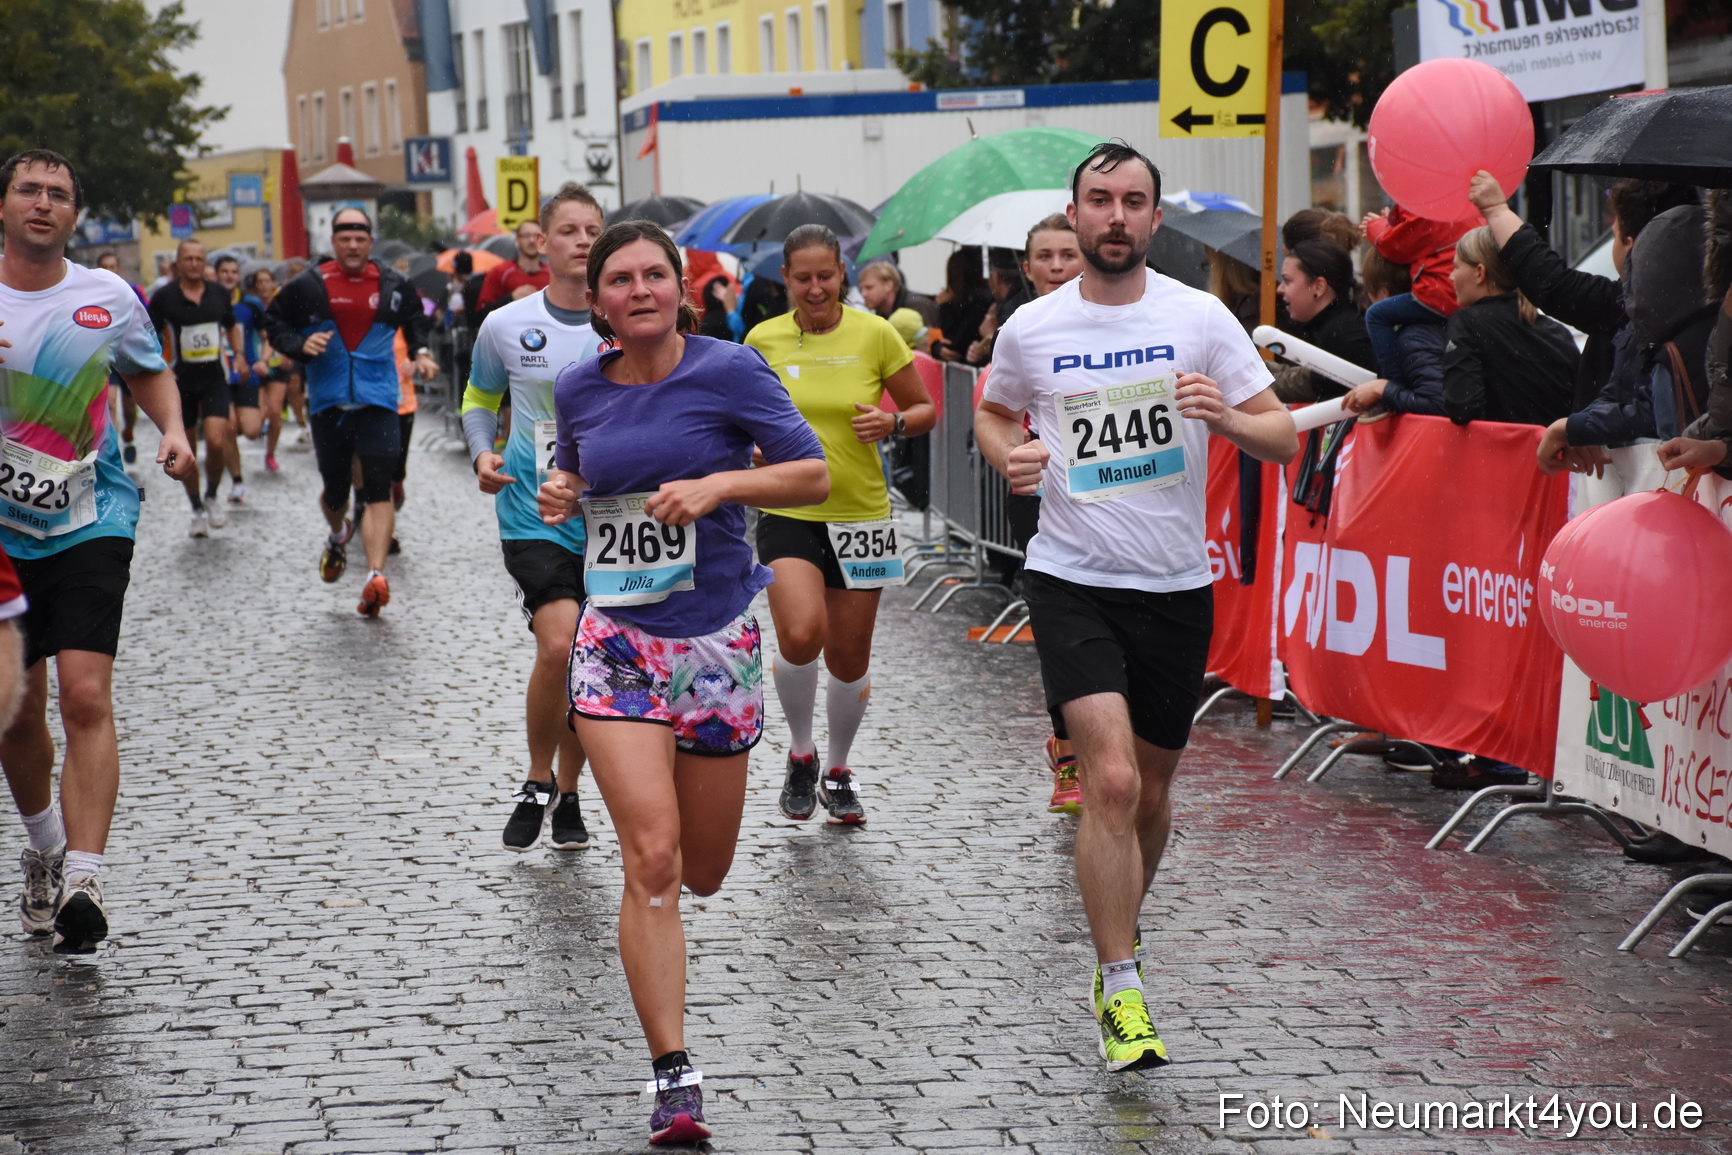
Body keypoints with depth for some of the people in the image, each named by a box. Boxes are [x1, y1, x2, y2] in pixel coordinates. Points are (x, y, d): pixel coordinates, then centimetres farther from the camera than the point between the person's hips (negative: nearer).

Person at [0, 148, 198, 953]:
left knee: (85, 696, -15)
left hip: (89, 523, -1)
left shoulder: (107, 298, 1)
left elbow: (150, 371, 19)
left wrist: (173, 432, 0)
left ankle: (81, 878, -19)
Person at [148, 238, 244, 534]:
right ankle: (197, 510, 23)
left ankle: (212, 497, 10)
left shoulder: (218, 293, 3)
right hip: (181, 381, -1)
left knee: (216, 441, -16)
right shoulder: (164, 296, -6)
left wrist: (239, 355, 7)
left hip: (214, 378, 1)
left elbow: (231, 327, 21)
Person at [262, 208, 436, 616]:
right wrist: (300, 345, -9)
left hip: (378, 400, -1)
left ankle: (376, 576, -23)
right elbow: (274, 320, 9)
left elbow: (415, 318, 24)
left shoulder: (393, 286, 4)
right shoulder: (309, 286, -1)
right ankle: (337, 537, 47)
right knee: (335, 489, 11)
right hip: (328, 402, 1)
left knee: (378, 489, -14)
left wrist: (421, 351, 8)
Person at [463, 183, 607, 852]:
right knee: (559, 647, -20)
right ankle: (537, 784, 2)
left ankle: (567, 797, 28)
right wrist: (482, 455, -2)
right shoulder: (506, 326, 0)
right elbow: (479, 402, 16)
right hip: (533, 515, -2)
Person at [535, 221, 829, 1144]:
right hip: (616, 643, 1)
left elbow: (813, 476, -5)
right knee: (651, 860, -14)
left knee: (702, 872, 12)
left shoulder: (727, 371, -6)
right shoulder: (578, 388, 4)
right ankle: (673, 1078, -9)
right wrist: (557, 495, 0)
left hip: (716, 642, -1)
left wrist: (719, 485, -20)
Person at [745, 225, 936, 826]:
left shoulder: (874, 334, -4)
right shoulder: (764, 339, 0)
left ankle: (838, 771, 33)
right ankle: (800, 754, 4)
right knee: (800, 635, -23)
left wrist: (892, 422, -16)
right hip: (788, 512, -1)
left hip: (861, 513, 1)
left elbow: (925, 410, 4)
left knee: (849, 659, 7)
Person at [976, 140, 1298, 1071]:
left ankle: (1118, 939, 40)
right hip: (1071, 582, -1)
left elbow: (1283, 439, -2)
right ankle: (1121, 989, -9)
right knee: (1111, 779, -17)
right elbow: (991, 411, 20)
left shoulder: (1199, 318, -3)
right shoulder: (1031, 328, 0)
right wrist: (1007, 457, -2)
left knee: (1151, 793, 13)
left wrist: (1226, 417, -24)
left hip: (1176, 585, 2)